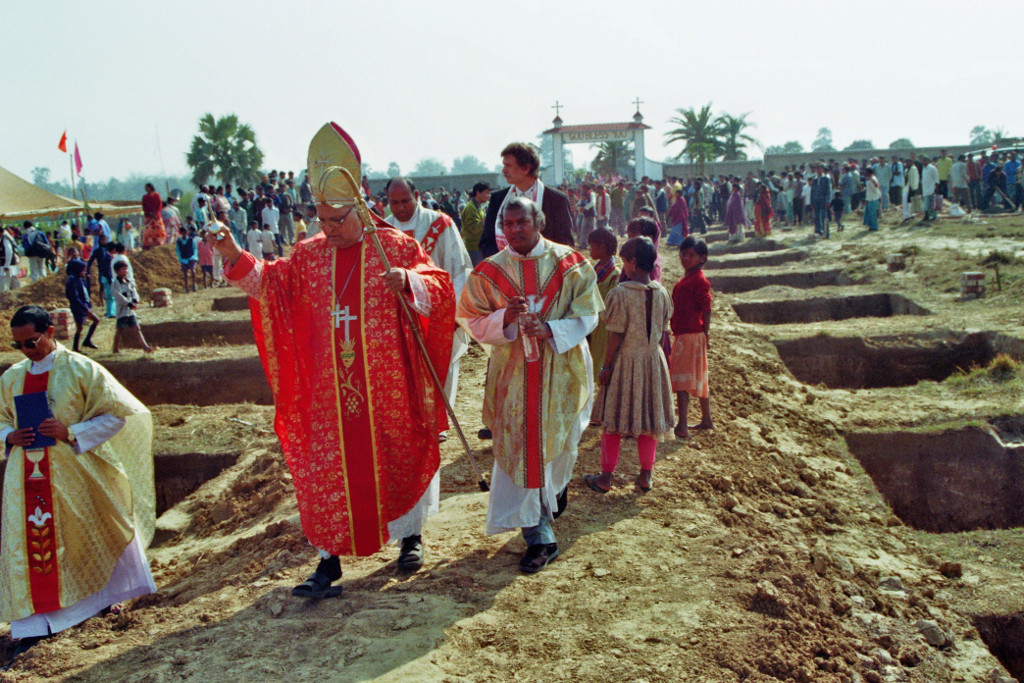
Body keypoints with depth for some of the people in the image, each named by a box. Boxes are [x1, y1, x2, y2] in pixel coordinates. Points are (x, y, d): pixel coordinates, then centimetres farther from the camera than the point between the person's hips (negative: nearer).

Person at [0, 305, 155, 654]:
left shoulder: (80, 369, -8)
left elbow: (115, 415, -8)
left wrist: (71, 432, -19)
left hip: (75, 472, -3)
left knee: (92, 535, 9)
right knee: (29, 544, 2)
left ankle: (102, 597, 33)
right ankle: (36, 622, 12)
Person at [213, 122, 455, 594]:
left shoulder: (397, 246, -4)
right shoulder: (309, 255, 7)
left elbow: (438, 288, -10)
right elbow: (269, 282, 4)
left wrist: (409, 282, -31)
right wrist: (235, 256, -12)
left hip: (387, 384, -3)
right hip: (331, 388, 3)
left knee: (398, 457, 11)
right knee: (326, 467, 3)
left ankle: (410, 535, 34)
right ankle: (329, 559, 13)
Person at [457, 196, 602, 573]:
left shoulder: (571, 264, -2)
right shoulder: (489, 272, -1)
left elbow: (587, 316, -3)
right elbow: (475, 323, -1)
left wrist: (550, 329, -20)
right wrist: (505, 318, -22)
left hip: (562, 370, 0)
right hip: (513, 373, 0)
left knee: (558, 442, 14)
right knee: (522, 450, -2)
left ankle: (556, 485, 50)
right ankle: (539, 538, 7)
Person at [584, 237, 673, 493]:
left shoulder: (620, 294, -16)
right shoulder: (661, 292, 0)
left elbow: (615, 336, -15)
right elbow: (663, 331, 5)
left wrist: (606, 366, -8)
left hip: (626, 360, -5)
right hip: (653, 360, 5)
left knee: (613, 419, 5)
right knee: (649, 418, 13)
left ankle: (606, 477, 12)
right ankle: (646, 476, 20)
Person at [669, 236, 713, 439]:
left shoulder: (699, 280, -13)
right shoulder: (686, 279, 16)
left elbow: (706, 309, -16)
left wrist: (706, 333, -15)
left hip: (691, 335, -10)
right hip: (682, 334, 10)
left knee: (681, 379, -8)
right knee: (698, 380, 16)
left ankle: (682, 426, -7)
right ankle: (706, 420, 27)